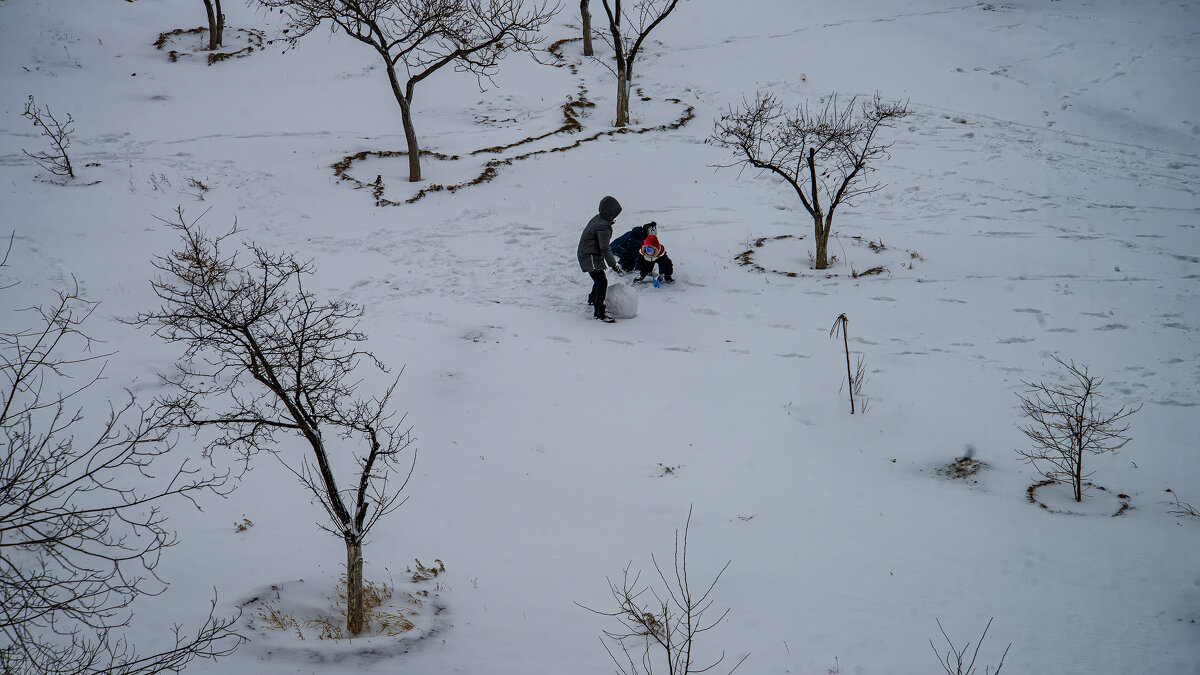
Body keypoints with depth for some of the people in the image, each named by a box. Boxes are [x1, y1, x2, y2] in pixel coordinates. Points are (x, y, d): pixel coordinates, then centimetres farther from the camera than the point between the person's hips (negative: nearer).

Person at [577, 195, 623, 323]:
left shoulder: (597, 218, 5)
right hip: (590, 257, -11)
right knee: (602, 282, -16)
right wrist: (613, 265, -22)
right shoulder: (603, 226, -25)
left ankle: (592, 299, 52)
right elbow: (605, 248, -25)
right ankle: (599, 313, -18)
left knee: (600, 279, 28)